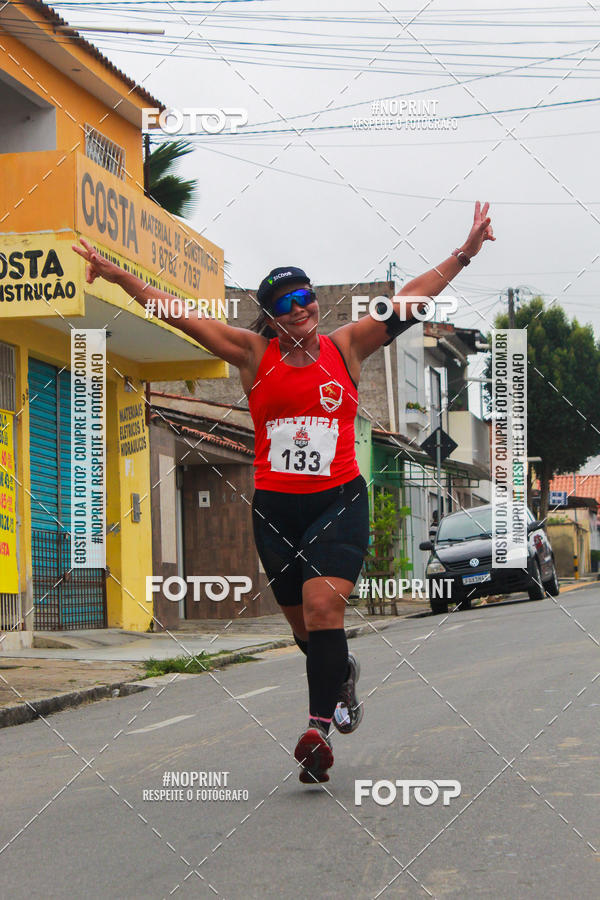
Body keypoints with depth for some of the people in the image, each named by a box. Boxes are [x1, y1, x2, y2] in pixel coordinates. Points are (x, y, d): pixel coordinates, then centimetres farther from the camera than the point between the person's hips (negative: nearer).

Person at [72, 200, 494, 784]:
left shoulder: (345, 347, 6)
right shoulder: (255, 353, 5)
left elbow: (409, 301, 6)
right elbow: (180, 315, 2)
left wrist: (464, 253, 2)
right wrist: (119, 277, -3)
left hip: (340, 499, -2)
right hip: (275, 506, 2)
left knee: (321, 605, -20)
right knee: (302, 622, 11)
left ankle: (319, 727, -22)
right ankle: (342, 674, 42)